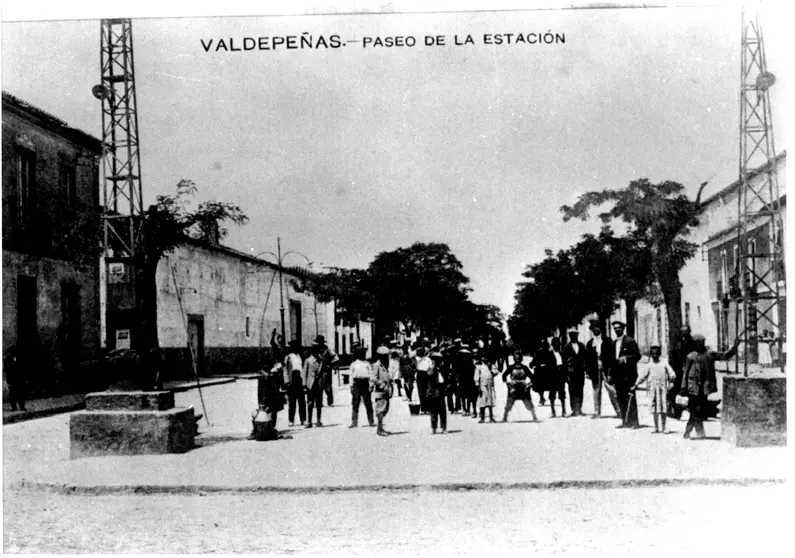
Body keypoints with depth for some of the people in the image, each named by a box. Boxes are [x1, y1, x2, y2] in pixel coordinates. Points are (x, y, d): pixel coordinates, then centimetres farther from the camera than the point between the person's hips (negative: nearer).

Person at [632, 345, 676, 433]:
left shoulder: (664, 364, 6)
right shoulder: (649, 366, 9)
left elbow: (672, 374, 4)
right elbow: (643, 376, 11)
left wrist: (672, 379, -12)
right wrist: (636, 385, 7)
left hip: (663, 388, -1)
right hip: (653, 389, 1)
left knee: (663, 409, -2)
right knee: (654, 410, 1)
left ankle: (663, 428, 7)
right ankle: (656, 428, 10)